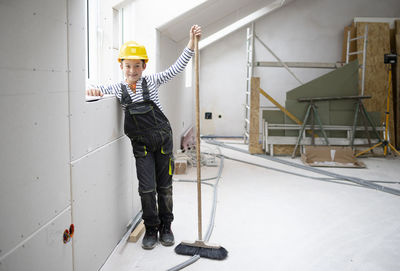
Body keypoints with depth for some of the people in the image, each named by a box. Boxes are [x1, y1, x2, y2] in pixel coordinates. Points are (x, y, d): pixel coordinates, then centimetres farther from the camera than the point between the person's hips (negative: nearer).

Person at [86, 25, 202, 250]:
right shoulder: (119, 88, 1)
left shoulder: (151, 82, -3)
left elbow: (176, 68, -8)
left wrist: (191, 43, -16)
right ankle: (151, 229, 17)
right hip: (141, 144, 0)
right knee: (147, 188, -1)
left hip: (163, 138, 0)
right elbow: (101, 89, 4)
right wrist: (92, 90, -22)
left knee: (165, 186, 8)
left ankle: (166, 227, 24)